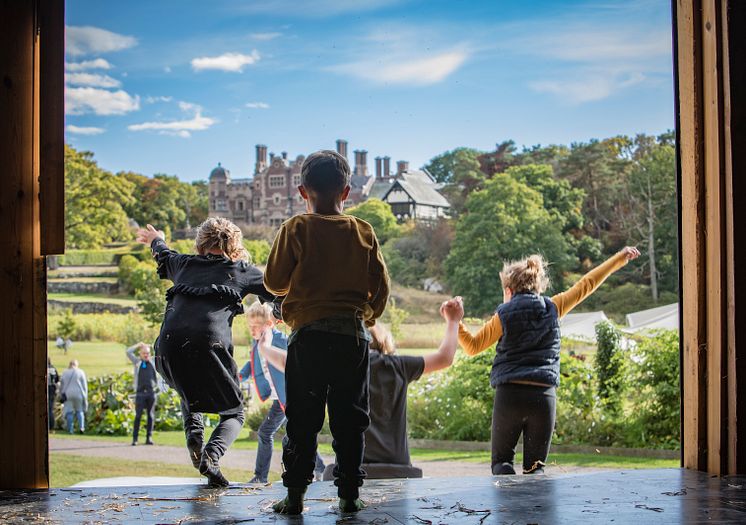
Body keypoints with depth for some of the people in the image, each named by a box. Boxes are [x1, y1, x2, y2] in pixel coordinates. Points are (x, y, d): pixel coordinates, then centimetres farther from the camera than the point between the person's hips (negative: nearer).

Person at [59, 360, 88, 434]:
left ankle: (70, 429, 1)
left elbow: (61, 386, 10)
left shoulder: (64, 373, 6)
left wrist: (61, 396, 18)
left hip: (68, 395, 1)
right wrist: (85, 397, 6)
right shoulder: (80, 372, 1)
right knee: (80, 411, 11)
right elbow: (84, 386, 1)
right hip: (78, 394, -1)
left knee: (69, 412, 4)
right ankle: (81, 427, -4)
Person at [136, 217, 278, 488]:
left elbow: (163, 255, 48)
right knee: (234, 413, 16)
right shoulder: (242, 271, 17)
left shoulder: (185, 264, 25)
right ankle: (211, 455, -14)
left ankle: (193, 432, 8)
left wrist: (156, 240, 71)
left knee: (189, 391, 37)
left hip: (168, 349, 3)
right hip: (209, 345, -3)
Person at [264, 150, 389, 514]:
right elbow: (381, 287, 6)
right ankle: (349, 493, 8)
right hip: (353, 334, 2)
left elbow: (274, 282, 0)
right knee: (349, 419, 8)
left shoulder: (296, 229, -3)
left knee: (303, 419, 4)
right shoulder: (363, 232, 3)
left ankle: (295, 494, 3)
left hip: (308, 334, -2)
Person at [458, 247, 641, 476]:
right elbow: (586, 285, 16)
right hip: (544, 396, 2)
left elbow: (473, 346, 7)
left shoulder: (505, 315, 1)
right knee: (535, 467, 10)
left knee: (501, 460, 10)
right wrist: (619, 259, 25)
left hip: (509, 394, -2)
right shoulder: (552, 308, 7)